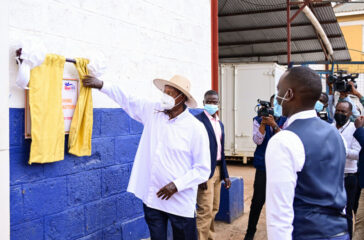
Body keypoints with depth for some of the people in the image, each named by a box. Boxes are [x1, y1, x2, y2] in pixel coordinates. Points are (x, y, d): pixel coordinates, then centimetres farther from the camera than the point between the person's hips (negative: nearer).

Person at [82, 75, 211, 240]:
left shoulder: (196, 128, -12)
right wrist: (101, 85, 9)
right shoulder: (152, 111, 2)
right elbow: (128, 100, 13)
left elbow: (203, 169, -10)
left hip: (181, 201, -4)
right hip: (151, 196, 4)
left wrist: (177, 185, -18)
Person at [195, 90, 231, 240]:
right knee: (205, 210, -9)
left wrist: (225, 174, 16)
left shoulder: (220, 123, 16)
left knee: (214, 209, 14)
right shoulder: (198, 120, -9)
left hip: (218, 170, 8)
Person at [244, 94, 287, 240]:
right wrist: (263, 122, -16)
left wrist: (273, 124, -22)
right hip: (263, 166, 0)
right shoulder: (259, 120, 4)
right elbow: (257, 140, -6)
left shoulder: (286, 121, 3)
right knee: (258, 200, -1)